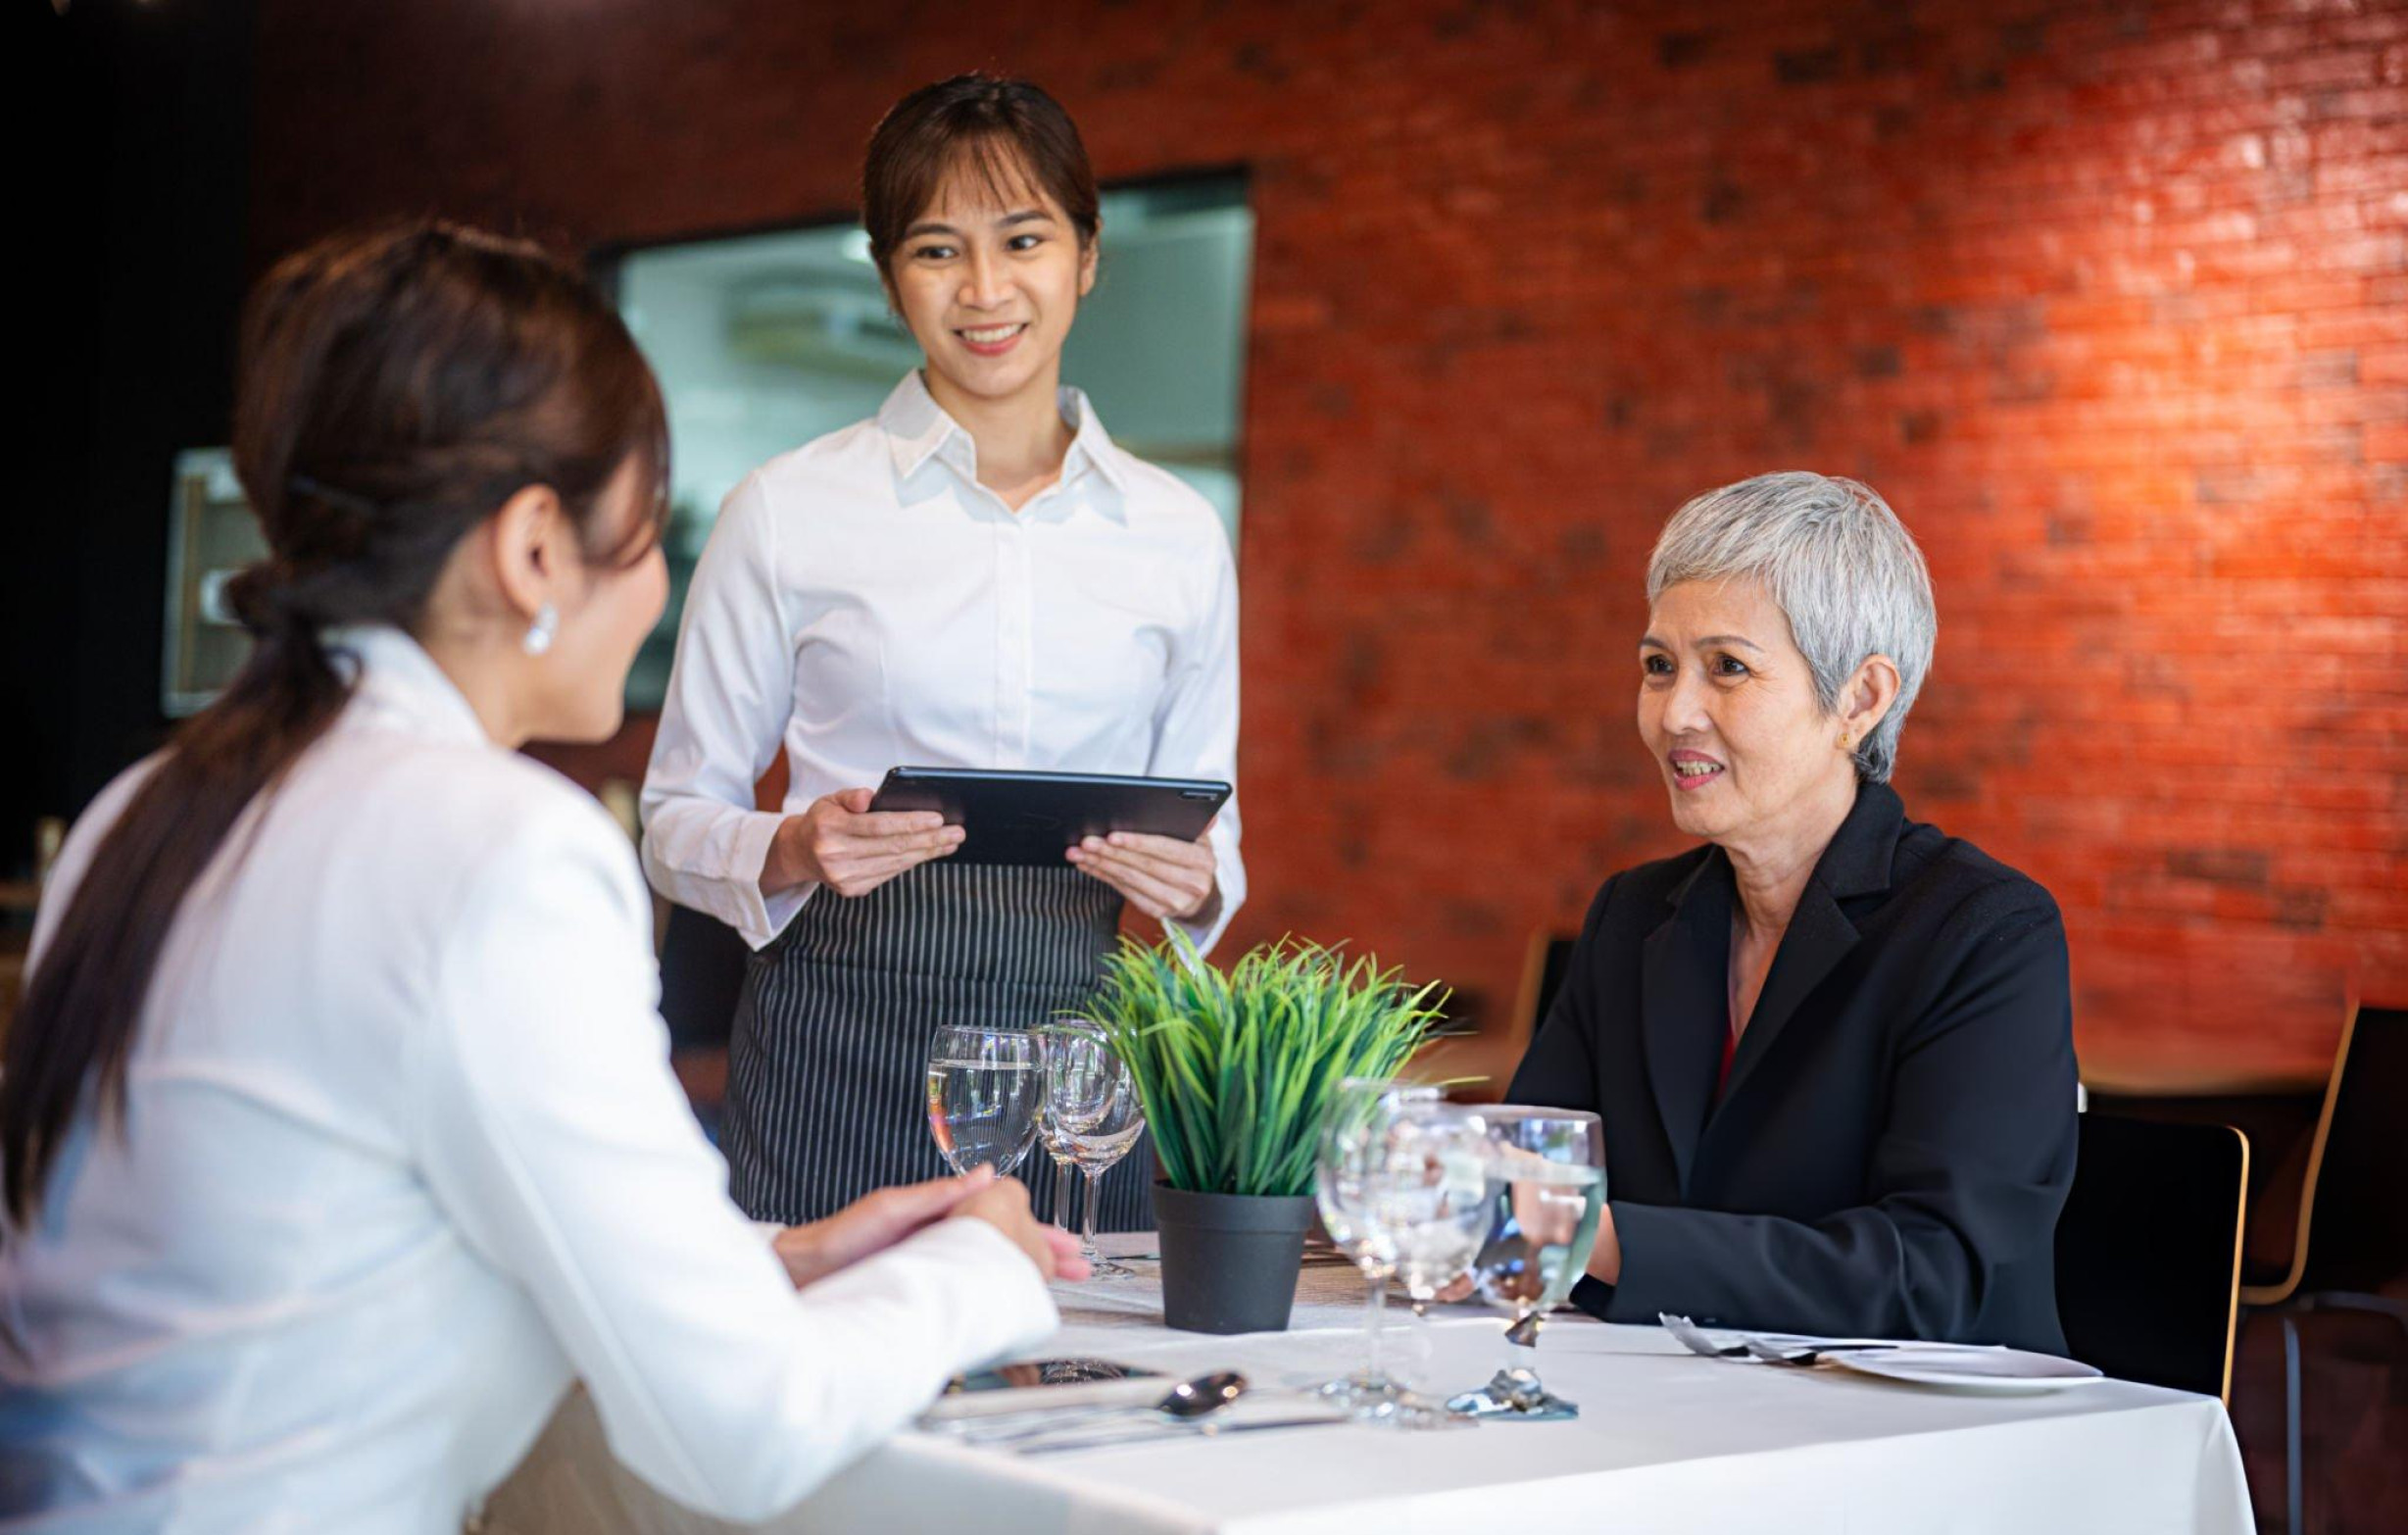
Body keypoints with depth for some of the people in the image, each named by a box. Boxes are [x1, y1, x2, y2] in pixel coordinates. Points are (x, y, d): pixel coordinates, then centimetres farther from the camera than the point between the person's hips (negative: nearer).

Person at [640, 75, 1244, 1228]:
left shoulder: (1178, 535, 9)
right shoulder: (787, 513, 1)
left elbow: (1207, 819, 17)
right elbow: (676, 821, 5)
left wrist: (1195, 883, -5)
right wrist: (794, 853, -14)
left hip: (1075, 1047, 2)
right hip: (837, 1052, -2)